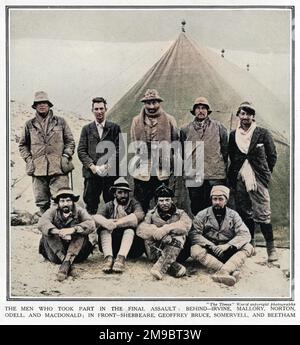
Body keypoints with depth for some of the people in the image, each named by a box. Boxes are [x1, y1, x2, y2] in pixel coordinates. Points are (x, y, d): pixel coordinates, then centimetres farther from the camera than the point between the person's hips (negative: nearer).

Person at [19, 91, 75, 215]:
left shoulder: (60, 122, 10)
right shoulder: (30, 124, 13)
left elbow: (70, 141, 11)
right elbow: (22, 144, 19)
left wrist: (66, 156, -2)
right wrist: (28, 159, 5)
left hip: (58, 168, -1)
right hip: (38, 169, 2)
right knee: (42, 203, 5)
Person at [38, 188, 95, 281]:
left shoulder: (79, 211, -1)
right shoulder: (53, 211, 0)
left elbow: (91, 225, -20)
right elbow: (41, 223, -21)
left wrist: (73, 229, -37)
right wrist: (59, 232, -38)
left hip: (76, 253, -1)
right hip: (55, 255, 1)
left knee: (81, 232, -24)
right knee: (47, 232, -19)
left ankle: (67, 263, -37)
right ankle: (64, 260, -31)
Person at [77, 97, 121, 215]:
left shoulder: (114, 128, 8)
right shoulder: (87, 129, 13)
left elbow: (119, 149, 1)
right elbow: (81, 150, 6)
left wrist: (108, 165, -12)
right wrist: (92, 166, -9)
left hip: (110, 173, -1)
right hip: (91, 173, 1)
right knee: (91, 206, 1)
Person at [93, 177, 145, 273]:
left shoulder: (133, 203, 4)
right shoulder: (109, 206, 9)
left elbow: (140, 215, -19)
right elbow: (96, 217, -8)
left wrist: (116, 223, -25)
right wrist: (106, 222, -32)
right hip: (112, 246, 2)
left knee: (130, 228, -27)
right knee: (104, 228, -19)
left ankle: (121, 258, -40)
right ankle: (108, 257, -34)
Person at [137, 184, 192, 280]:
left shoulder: (180, 213, 7)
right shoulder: (151, 214, 9)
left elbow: (186, 225, -17)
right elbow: (140, 229, -10)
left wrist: (165, 229, -28)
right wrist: (156, 231, -29)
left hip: (176, 252, -1)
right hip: (155, 253, 1)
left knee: (178, 238, -28)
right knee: (149, 237, -26)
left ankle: (160, 268, -39)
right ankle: (174, 267, -36)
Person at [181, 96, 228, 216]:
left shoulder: (219, 127, 8)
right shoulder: (186, 130, 11)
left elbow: (225, 149, 9)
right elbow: (181, 151, 13)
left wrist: (223, 168, 5)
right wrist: (185, 170, 9)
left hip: (215, 176, -1)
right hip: (193, 177, 2)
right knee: (196, 209, 8)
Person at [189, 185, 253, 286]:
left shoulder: (233, 215, 4)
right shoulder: (202, 215, 1)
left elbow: (245, 234, -6)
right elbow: (194, 234, -10)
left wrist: (227, 245, -22)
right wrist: (211, 246, -23)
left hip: (228, 252, 1)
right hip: (209, 252, -1)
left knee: (248, 247, -24)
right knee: (195, 250, -32)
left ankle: (223, 272, -46)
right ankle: (232, 271, -44)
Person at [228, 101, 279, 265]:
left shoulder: (263, 133, 3)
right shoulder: (233, 135, 11)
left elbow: (272, 156, 5)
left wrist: (264, 174, 1)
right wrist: (232, 177, 9)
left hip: (258, 180, -3)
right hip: (239, 180, 3)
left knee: (262, 215, -7)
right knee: (245, 215, 9)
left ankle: (271, 251, 1)